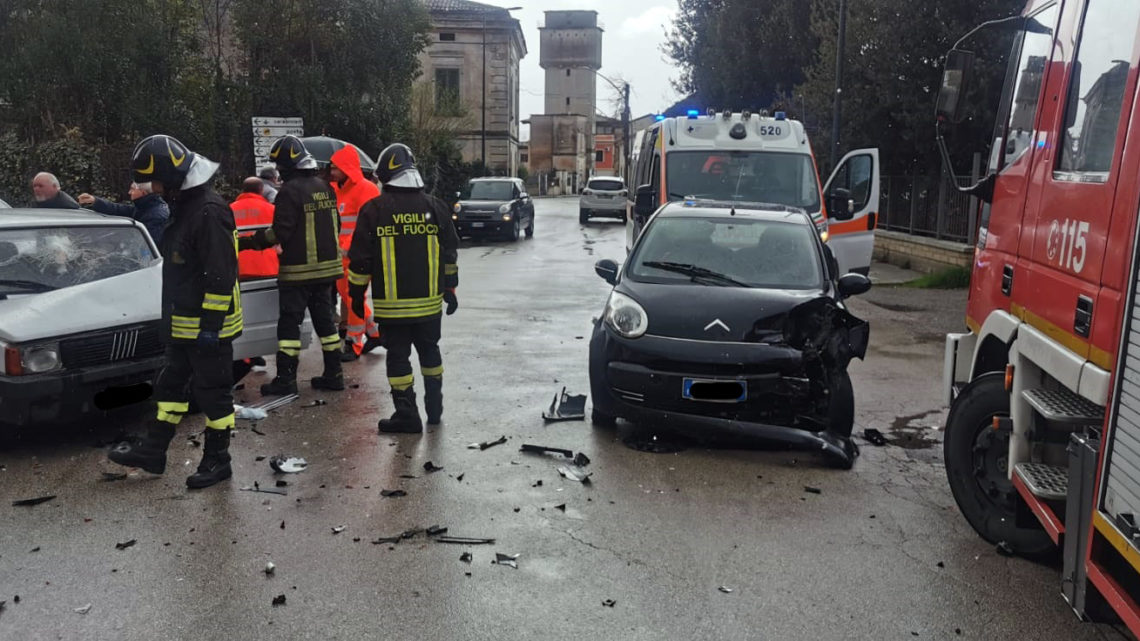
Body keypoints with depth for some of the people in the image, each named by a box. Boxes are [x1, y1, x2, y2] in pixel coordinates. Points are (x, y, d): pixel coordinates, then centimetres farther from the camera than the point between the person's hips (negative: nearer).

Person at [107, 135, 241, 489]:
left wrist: (211, 324, -22)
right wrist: (176, 319, 24)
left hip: (208, 326, -10)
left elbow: (221, 275, -24)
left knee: (212, 392, 2)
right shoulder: (183, 204, 12)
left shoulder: (209, 211, -22)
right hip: (183, 325, 10)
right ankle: (152, 450, 32)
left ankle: (216, 460, 16)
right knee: (170, 385, 19)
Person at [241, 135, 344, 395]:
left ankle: (285, 380, 1)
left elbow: (280, 232, -18)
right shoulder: (324, 187, 9)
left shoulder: (290, 191, -14)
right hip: (327, 266, 7)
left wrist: (252, 241, -7)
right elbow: (335, 224, 17)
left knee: (289, 323, 0)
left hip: (298, 270, -7)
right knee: (325, 319, 13)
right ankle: (333, 374, 16)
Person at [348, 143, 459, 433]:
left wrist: (357, 294, 6)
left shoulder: (373, 210, -8)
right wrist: (450, 289, 19)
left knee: (398, 357, 6)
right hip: (429, 301, 3)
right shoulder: (435, 207, 1)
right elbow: (450, 254, 8)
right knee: (429, 351, 18)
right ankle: (434, 409, 26)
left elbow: (360, 259, -6)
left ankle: (407, 415, 7)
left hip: (391, 303, -3)